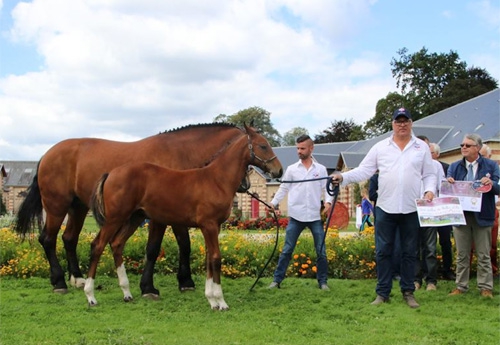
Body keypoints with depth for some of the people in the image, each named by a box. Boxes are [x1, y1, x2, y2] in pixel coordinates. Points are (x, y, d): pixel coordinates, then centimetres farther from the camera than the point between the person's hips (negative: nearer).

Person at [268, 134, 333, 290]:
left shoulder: (321, 169, 6)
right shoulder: (291, 169, 5)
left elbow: (326, 188, 6)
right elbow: (283, 188, 6)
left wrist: (328, 201, -13)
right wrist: (274, 202, -7)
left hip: (315, 216, 1)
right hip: (296, 216, 0)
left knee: (321, 251, 5)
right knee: (287, 250, 3)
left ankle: (323, 281, 18)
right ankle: (277, 279, 11)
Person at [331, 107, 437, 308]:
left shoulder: (422, 147, 8)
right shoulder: (380, 147, 6)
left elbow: (429, 175, 10)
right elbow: (364, 170, 1)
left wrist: (430, 190, -9)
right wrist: (343, 177, -13)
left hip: (411, 209, 0)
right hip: (385, 208, 0)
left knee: (409, 252, 8)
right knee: (383, 252, 4)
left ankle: (408, 292, 19)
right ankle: (382, 293, 12)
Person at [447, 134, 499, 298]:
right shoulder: (454, 166, 8)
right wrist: (448, 184, -21)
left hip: (482, 215, -2)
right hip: (460, 215, 2)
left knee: (483, 255, 5)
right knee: (462, 255, 9)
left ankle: (485, 287, 13)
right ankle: (461, 286, 17)